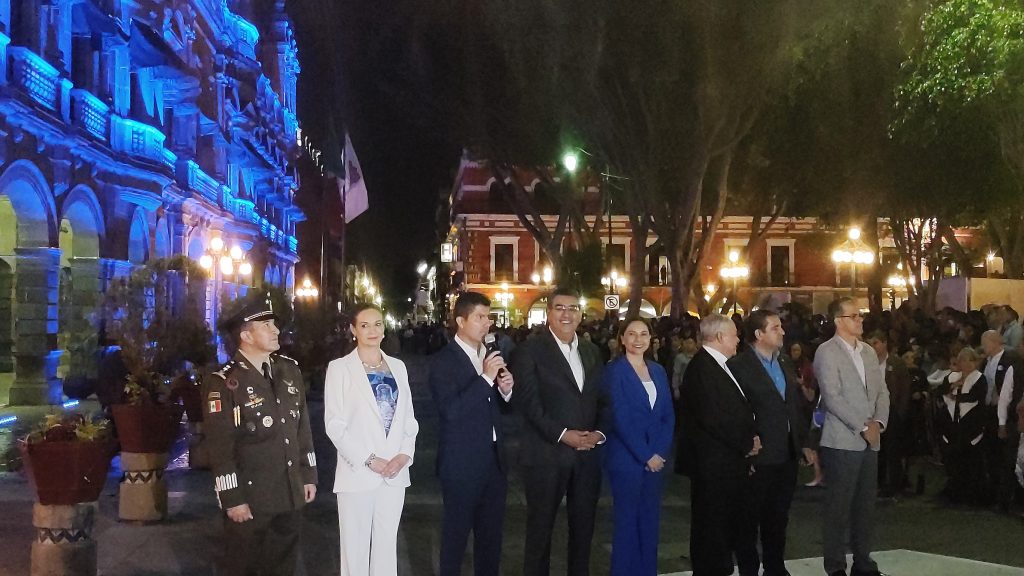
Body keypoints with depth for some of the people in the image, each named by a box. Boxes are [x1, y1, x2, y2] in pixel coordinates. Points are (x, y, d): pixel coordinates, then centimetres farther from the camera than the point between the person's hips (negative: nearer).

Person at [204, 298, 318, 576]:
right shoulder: (224, 383, -13)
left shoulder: (290, 369, 7)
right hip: (250, 497, -6)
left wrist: (309, 475, 11)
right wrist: (232, 499, -16)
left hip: (291, 495, 6)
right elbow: (220, 447, -15)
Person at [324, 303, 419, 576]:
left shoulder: (398, 366, 10)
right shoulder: (340, 368, -3)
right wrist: (368, 460, -14)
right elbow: (334, 424, -8)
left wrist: (405, 454, -7)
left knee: (387, 545, 12)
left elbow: (408, 417, 10)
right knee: (355, 547, 3)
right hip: (358, 473, -4)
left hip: (395, 472, 4)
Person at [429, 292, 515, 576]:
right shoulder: (443, 361, -12)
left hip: (494, 459, 6)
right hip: (462, 462, -6)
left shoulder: (491, 355, 9)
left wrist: (505, 389, -4)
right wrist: (485, 378, -26)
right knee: (456, 533, 7)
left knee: (491, 534, 15)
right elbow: (451, 410, -24)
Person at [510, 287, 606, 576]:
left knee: (584, 526, 11)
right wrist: (562, 434, -18)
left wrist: (600, 432, -5)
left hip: (587, 454, 5)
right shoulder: (530, 351, -5)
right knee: (540, 526, 5)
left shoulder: (592, 352, 13)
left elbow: (601, 399, 13)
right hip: (547, 454, -5)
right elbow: (528, 402, -12)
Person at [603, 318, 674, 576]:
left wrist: (660, 452, -6)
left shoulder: (658, 371, 11)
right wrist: (645, 455, -15)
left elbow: (668, 415, 8)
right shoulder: (614, 370, -7)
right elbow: (620, 418, -13)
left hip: (656, 458, 5)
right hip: (627, 458, -5)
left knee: (650, 521, 9)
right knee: (627, 521, 1)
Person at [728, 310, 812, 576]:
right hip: (759, 458, -7)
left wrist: (803, 443, 13)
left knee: (778, 517, 16)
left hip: (787, 455, 7)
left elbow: (796, 406, 17)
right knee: (751, 517, 5)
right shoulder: (739, 365, -12)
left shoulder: (785, 362, 12)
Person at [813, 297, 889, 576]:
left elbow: (881, 391, 13)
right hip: (842, 441, -6)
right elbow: (832, 398, -16)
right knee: (839, 506, 0)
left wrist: (878, 422, -4)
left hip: (870, 441, 6)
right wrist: (862, 427, -14)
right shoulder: (827, 352, -8)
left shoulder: (868, 351, 14)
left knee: (866, 505, 10)